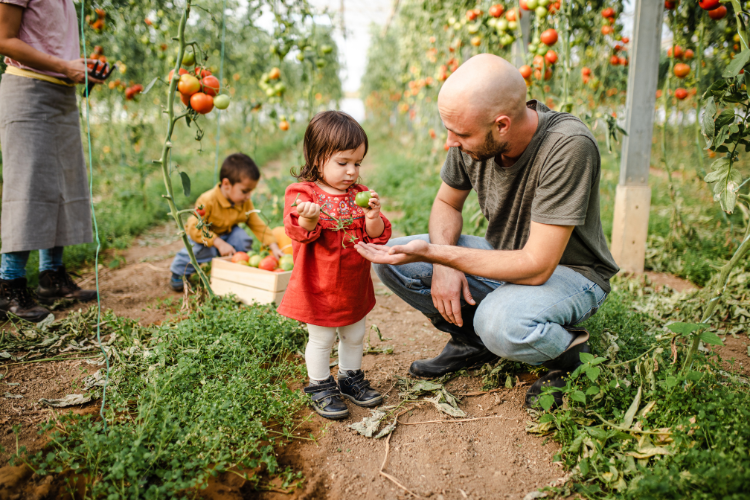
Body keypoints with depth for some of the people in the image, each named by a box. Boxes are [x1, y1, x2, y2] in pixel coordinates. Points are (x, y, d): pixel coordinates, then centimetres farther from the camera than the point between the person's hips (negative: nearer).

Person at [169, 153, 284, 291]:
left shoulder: (246, 203, -14)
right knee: (204, 250, -35)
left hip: (226, 234, 5)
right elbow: (195, 228, -32)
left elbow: (259, 226, -9)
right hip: (202, 235, -5)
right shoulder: (207, 201, -32)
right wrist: (219, 243, -37)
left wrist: (274, 248, -18)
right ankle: (179, 272, -7)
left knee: (242, 238, -24)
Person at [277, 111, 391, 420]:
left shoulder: (360, 195, 2)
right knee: (321, 339, 8)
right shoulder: (303, 193, -12)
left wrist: (373, 217, -23)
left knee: (354, 336, 19)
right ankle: (320, 387, 27)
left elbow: (378, 237, -3)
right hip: (320, 287, -5)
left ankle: (351, 379, 39)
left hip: (355, 286, 5)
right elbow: (299, 232, -23)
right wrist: (308, 218, -43)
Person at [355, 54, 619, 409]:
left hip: (571, 270, -5)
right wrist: (444, 265, -16)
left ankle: (569, 354, -2)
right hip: (504, 255, 6)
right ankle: (472, 341, 10)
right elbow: (446, 203, 4)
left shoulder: (569, 146, -32)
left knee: (500, 322, -38)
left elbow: (536, 267, -32)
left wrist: (433, 252, -34)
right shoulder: (473, 134, -14)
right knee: (392, 261, -10)